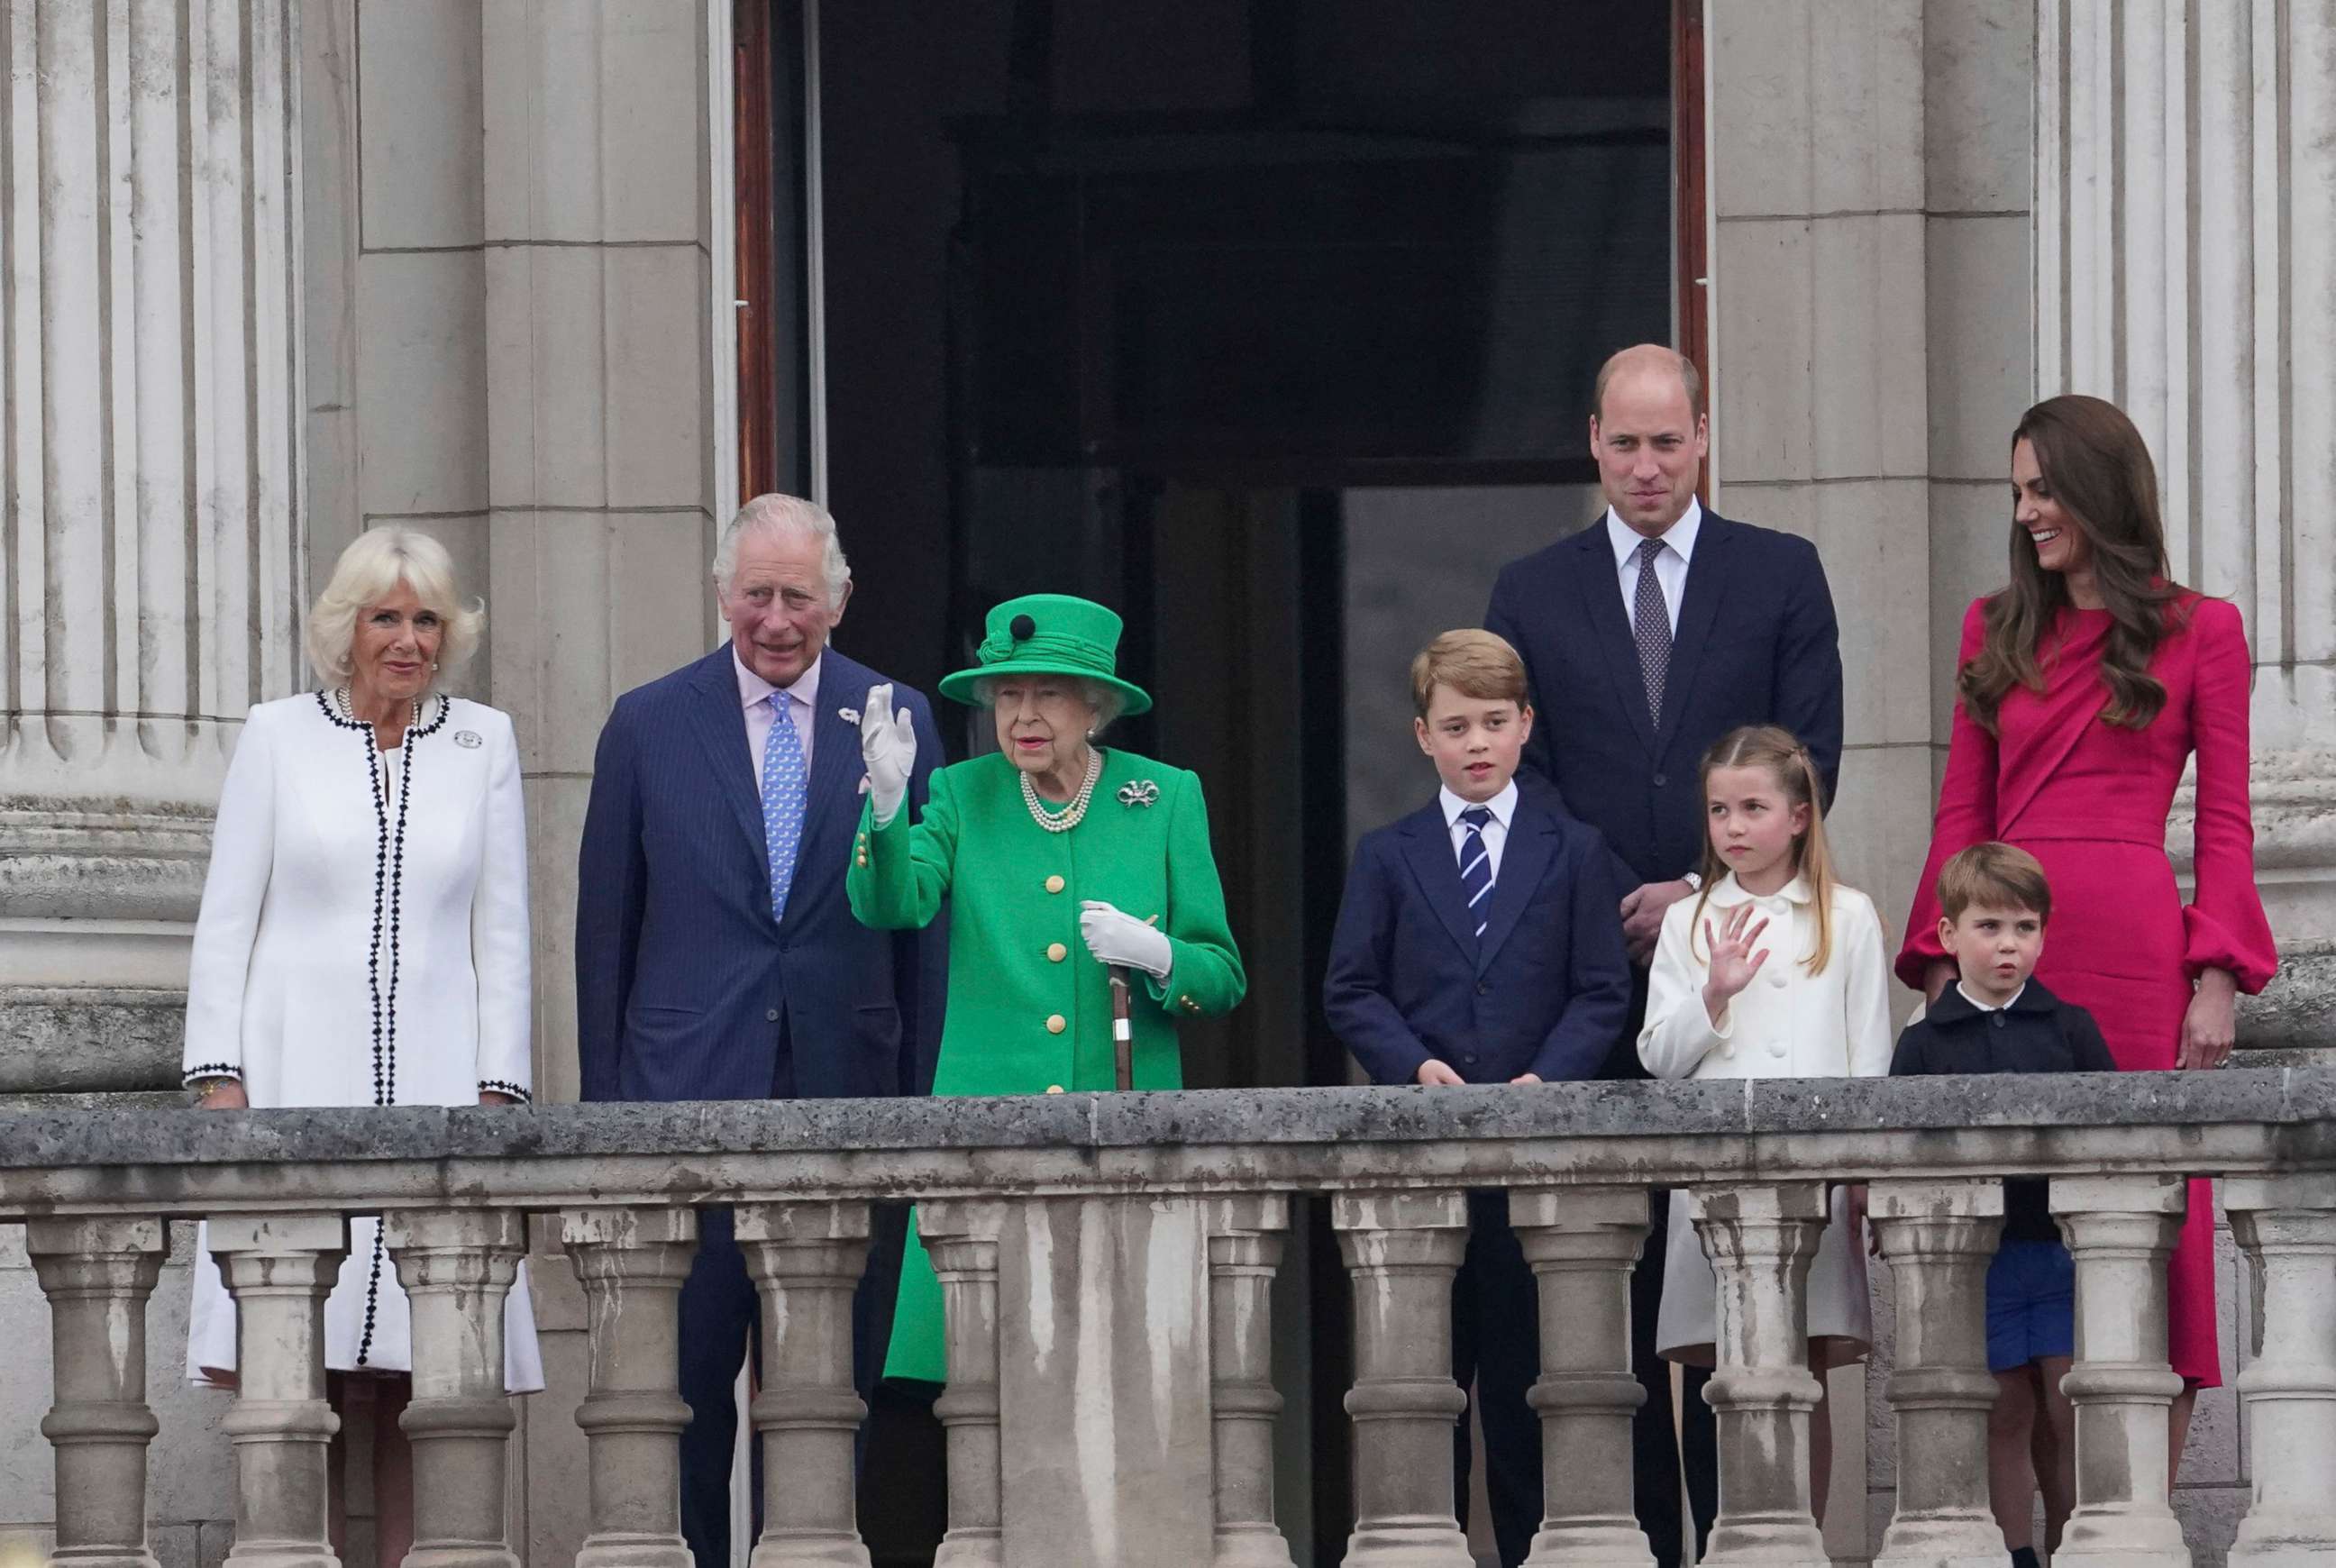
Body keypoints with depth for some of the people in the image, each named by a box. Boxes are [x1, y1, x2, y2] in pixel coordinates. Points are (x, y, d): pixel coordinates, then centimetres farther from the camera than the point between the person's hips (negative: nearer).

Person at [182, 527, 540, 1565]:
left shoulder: (483, 744, 11)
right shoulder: (277, 738, 7)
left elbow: (501, 934, 12)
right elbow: (225, 923, 7)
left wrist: (499, 1090, 3)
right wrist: (218, 1078, -3)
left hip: (434, 1082, 1)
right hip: (296, 1076, -1)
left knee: (419, 1381, -5)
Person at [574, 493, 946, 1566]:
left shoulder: (898, 723, 7)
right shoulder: (649, 725, 6)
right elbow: (606, 927, 8)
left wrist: (924, 1100, 1)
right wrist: (604, 1100, 3)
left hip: (847, 1094, 1)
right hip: (691, 1094, -1)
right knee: (682, 1377, -2)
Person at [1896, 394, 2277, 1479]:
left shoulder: (2199, 633, 6)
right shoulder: (1998, 631, 16)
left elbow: (2224, 824, 3)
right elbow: (1962, 814, 14)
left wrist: (2218, 979, -7)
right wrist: (1942, 964, 4)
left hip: (2133, 943, -3)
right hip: (2009, 946, 3)